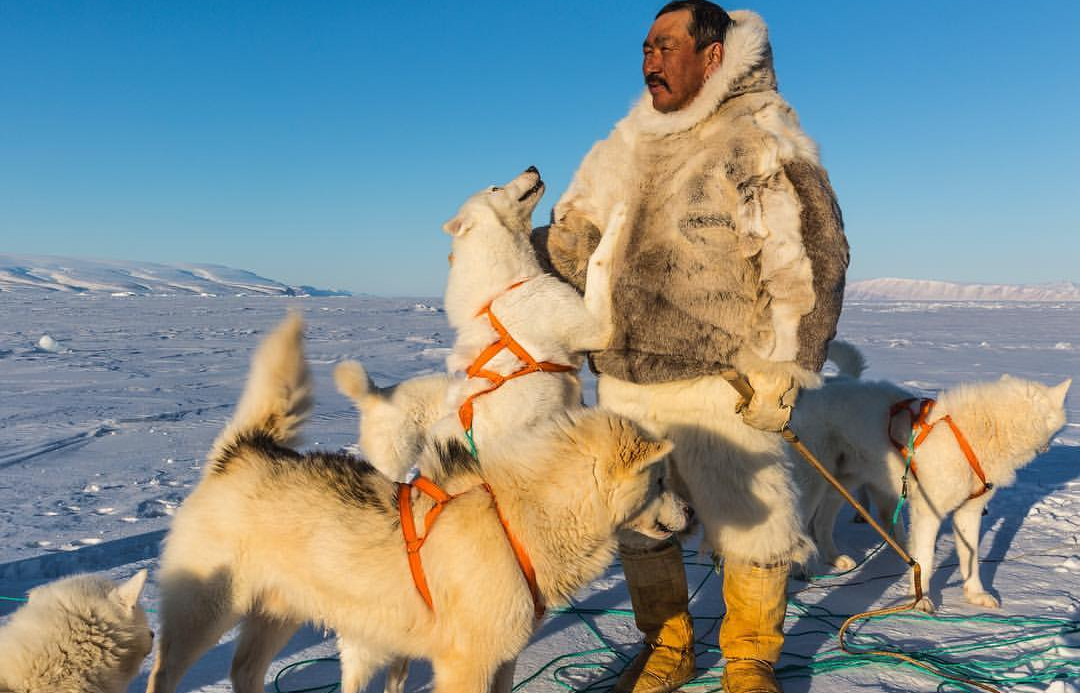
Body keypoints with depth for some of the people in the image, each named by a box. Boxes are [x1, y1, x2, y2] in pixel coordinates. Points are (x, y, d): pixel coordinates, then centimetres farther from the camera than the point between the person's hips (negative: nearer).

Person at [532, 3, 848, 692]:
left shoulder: (759, 144, -9)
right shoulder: (630, 146, 11)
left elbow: (809, 260, -12)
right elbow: (577, 235, 18)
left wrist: (778, 371, -14)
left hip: (718, 385, -5)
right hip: (626, 382, 6)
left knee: (754, 528, 4)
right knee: (639, 522, 15)